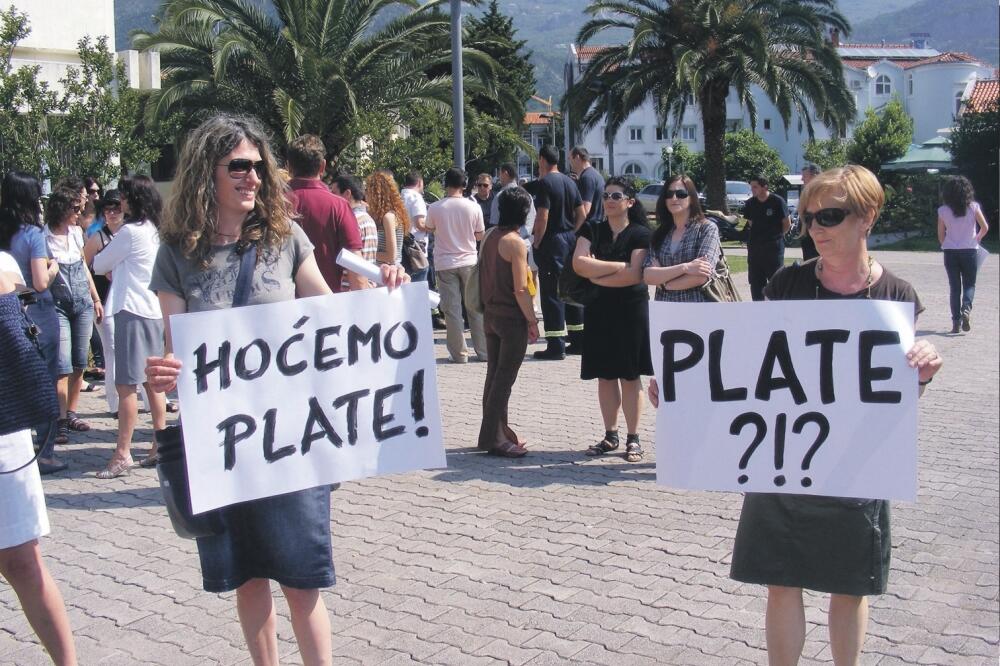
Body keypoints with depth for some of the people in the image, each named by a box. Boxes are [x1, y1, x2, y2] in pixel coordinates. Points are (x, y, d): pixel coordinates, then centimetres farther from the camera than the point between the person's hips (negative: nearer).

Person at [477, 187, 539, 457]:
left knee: (494, 376, 14)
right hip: (512, 317, -8)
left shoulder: (489, 238, 7)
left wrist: (488, 305, 17)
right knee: (504, 379, -3)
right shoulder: (515, 243, -17)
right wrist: (532, 321, -11)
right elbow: (520, 289, -19)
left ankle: (497, 433, 23)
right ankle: (494, 438, 0)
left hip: (490, 314, 8)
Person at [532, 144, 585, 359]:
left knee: (552, 293, -5)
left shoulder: (544, 183, -12)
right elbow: (582, 214, 12)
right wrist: (572, 235, 16)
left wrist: (536, 243, -9)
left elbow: (542, 217, -19)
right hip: (570, 241, 8)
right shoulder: (569, 182, 12)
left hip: (551, 242, -8)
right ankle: (578, 341, 20)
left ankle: (556, 345, -5)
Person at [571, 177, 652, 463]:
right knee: (605, 375, 8)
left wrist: (597, 276, -10)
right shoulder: (591, 231, 6)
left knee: (630, 375, 0)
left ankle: (633, 439, 7)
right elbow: (579, 264, -10)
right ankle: (610, 436, 18)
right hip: (599, 311, 4)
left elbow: (635, 275, -16)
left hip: (630, 310, -4)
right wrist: (619, 266, -14)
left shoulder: (640, 234, -4)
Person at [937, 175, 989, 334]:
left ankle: (956, 322, 4)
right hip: (969, 250, -1)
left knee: (954, 287, 8)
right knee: (969, 285, 10)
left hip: (950, 251, 1)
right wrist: (977, 239, 13)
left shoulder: (943, 211, -3)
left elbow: (941, 236, 1)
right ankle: (966, 309, -18)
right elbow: (985, 227, -6)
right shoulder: (973, 207, -4)